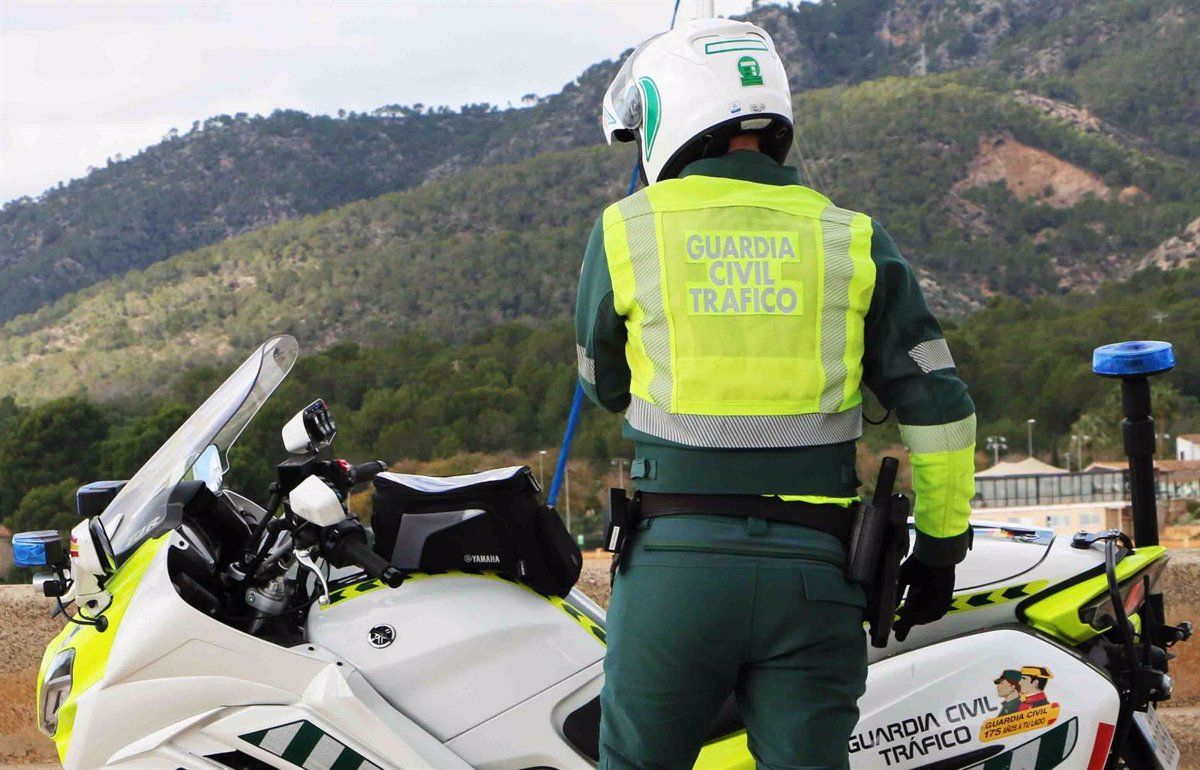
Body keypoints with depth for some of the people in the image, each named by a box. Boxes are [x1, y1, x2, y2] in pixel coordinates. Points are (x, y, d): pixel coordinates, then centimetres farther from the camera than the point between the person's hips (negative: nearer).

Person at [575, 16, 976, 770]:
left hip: (675, 560, -1)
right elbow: (938, 404, 3)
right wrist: (942, 545, 13)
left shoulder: (625, 232, 0)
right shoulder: (855, 239, 4)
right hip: (813, 568, 1)